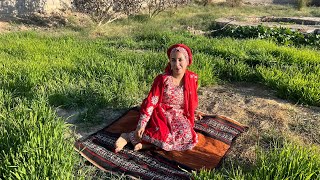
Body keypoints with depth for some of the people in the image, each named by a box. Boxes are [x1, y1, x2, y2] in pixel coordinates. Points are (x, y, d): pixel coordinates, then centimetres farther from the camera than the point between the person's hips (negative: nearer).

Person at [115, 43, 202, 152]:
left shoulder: (192, 78, -2)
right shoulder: (162, 79, -12)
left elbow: (192, 100, 16)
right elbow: (151, 102, -15)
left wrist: (191, 115, 24)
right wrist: (142, 124, -21)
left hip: (179, 116, 4)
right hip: (161, 113, -4)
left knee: (187, 136, -27)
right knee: (164, 136, -33)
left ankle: (147, 143, -22)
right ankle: (130, 136, -15)